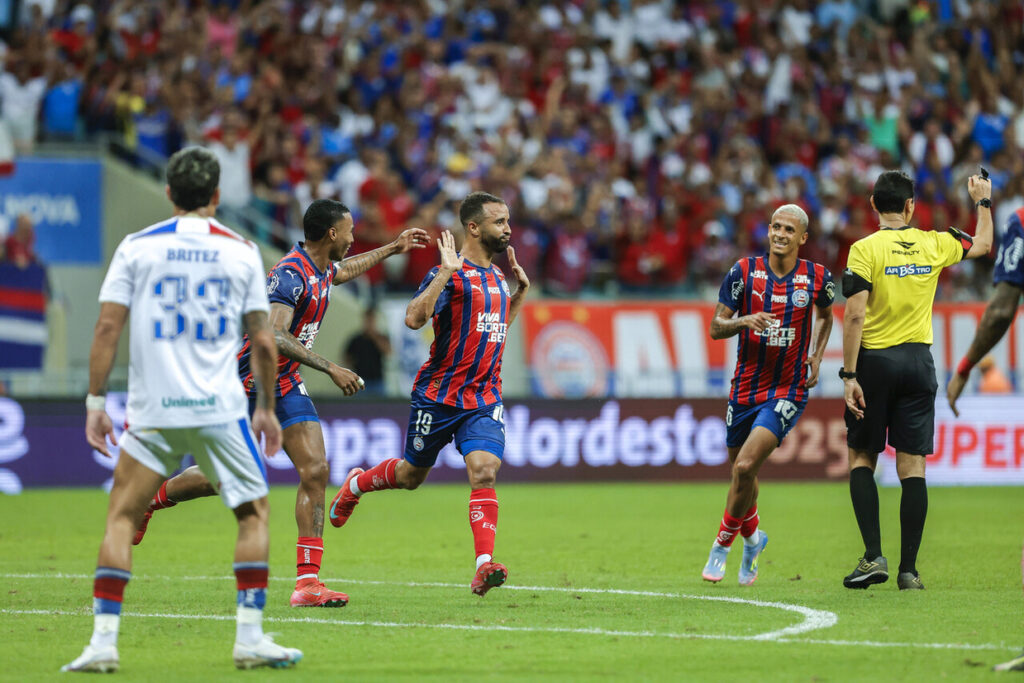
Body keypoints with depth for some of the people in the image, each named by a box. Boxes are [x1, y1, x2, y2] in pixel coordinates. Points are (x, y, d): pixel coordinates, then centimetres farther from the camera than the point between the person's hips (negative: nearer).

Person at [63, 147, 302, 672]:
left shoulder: (136, 248, 4)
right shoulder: (242, 251, 5)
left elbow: (108, 326, -2)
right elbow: (262, 340, 6)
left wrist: (95, 401, 2)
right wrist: (267, 408, 16)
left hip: (151, 411, 0)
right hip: (220, 408, 0)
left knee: (122, 517, 8)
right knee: (254, 513, 13)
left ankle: (103, 640, -4)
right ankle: (250, 638, 6)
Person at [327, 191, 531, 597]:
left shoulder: (496, 275, 13)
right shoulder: (449, 274, -12)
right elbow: (414, 317, -27)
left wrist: (521, 290, 18)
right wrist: (446, 272, -29)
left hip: (485, 399, 5)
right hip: (439, 395, -5)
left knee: (484, 471, -17)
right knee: (412, 475, 13)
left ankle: (484, 566, -24)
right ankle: (355, 484, 45)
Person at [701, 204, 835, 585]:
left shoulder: (817, 278, -3)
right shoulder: (744, 271, -4)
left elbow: (825, 314, 20)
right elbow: (716, 327, -2)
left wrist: (817, 356, 7)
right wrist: (745, 321, -22)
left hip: (789, 390, -2)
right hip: (745, 387, 2)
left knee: (745, 467, -19)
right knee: (741, 472, 13)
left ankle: (722, 545, 0)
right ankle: (752, 537, 43)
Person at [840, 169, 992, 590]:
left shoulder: (865, 249, -9)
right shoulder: (933, 245, 3)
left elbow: (855, 316, -15)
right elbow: (983, 244, 23)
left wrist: (850, 375, -13)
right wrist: (983, 202, 40)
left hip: (875, 363, -3)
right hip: (918, 362, 3)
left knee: (862, 457, 9)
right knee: (912, 465, 3)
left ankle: (873, 556, -5)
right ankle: (908, 569, 1)